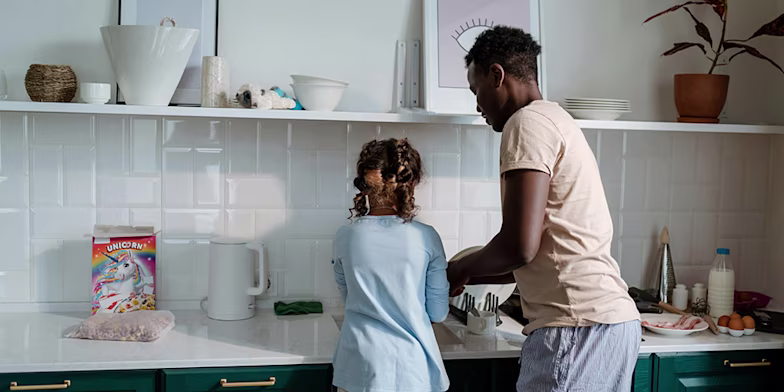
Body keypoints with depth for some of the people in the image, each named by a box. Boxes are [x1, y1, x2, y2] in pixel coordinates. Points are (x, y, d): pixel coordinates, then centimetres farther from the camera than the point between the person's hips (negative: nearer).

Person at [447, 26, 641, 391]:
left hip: (578, 326, -10)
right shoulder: (555, 119, 20)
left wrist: (461, 270, 0)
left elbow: (520, 246, -19)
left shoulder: (528, 122, -9)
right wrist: (471, 277, 25)